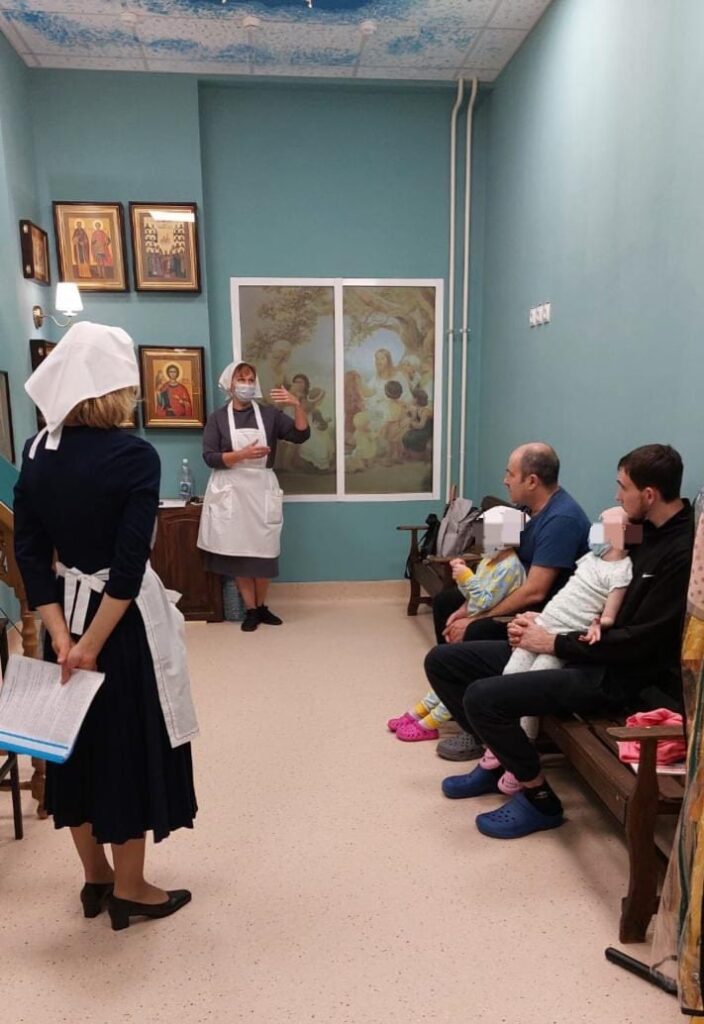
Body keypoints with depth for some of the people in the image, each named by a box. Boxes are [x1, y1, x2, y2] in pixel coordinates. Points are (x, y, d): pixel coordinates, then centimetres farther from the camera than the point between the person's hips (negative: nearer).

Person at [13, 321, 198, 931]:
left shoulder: (37, 452, 0)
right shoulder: (135, 457, -18)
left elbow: (29, 553, -2)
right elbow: (130, 564, -23)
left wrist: (62, 636, -4)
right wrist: (93, 643, -16)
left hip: (67, 611, 6)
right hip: (122, 622, -6)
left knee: (80, 741, 19)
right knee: (130, 744, 10)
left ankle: (96, 879, 36)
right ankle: (129, 890, 27)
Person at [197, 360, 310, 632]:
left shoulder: (269, 414, 3)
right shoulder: (217, 418, 1)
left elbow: (301, 435, -6)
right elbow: (209, 457, -8)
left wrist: (297, 405, -19)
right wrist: (242, 454, -20)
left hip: (262, 489, 1)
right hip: (231, 491, -1)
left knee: (263, 550, 5)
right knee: (238, 550, 3)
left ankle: (262, 606, 22)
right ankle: (250, 610, 15)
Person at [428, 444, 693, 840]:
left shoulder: (685, 551, -18)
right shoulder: (643, 528, 9)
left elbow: (640, 642, -20)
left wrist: (553, 643, -15)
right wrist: (538, 624, 0)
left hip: (618, 673, -9)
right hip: (581, 647, 9)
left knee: (482, 697, -28)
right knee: (442, 661, 3)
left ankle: (540, 799, -4)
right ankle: (499, 759, 18)